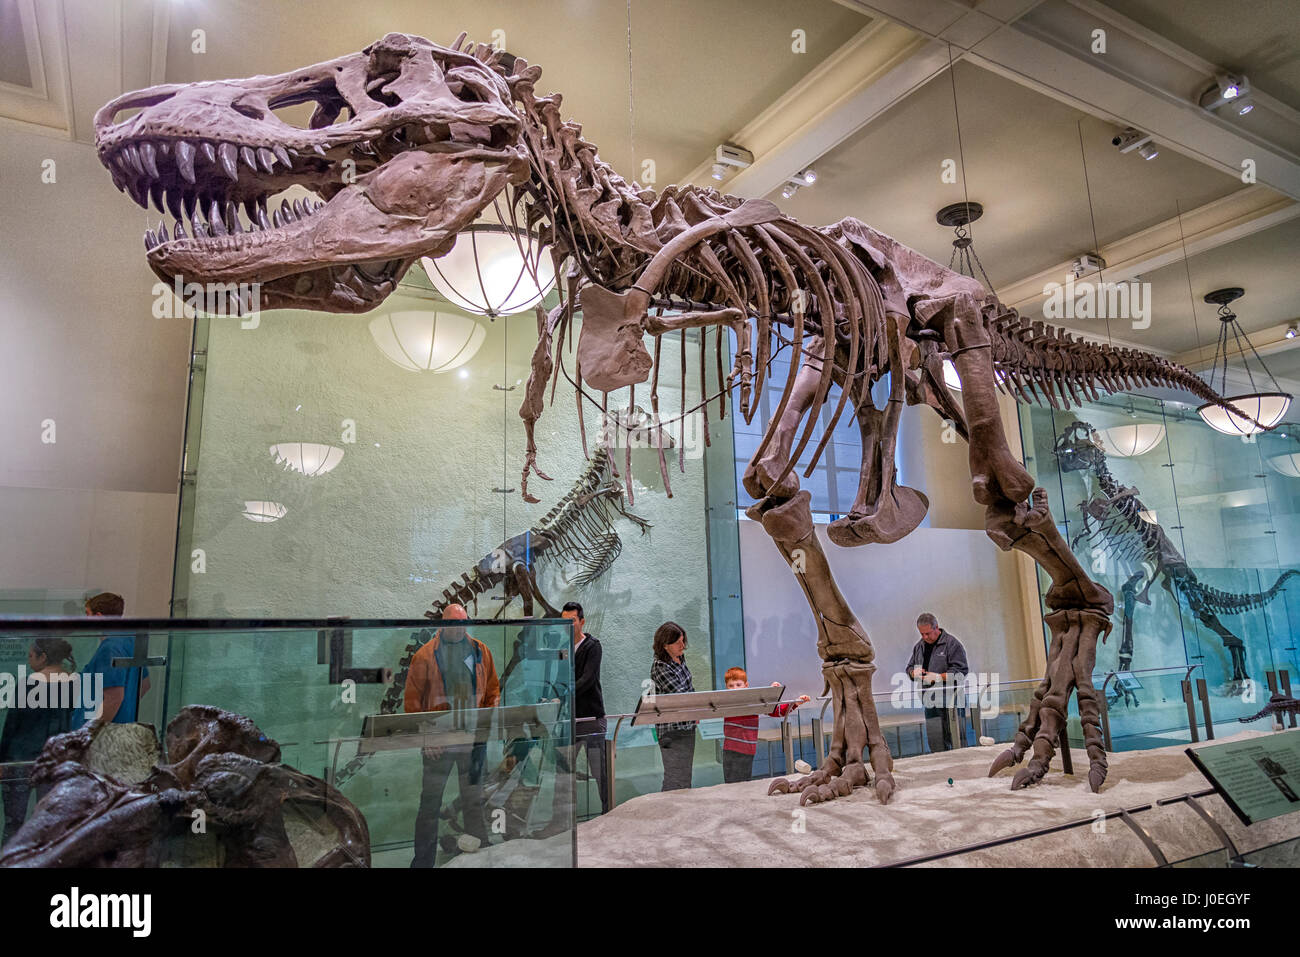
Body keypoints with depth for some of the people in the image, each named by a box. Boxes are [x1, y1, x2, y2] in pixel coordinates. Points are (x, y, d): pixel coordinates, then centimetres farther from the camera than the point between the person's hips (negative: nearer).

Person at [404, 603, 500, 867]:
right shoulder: (426, 655, -5)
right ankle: (424, 859, 18)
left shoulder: (480, 652, 4)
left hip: (474, 739, 3)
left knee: (474, 801, 14)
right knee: (430, 803, 5)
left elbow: (493, 690, 12)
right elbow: (411, 700, -4)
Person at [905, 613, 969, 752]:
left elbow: (961, 670, -11)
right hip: (930, 701, 6)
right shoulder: (919, 646, 15)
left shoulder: (951, 643, -5)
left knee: (952, 738, -6)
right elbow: (909, 667, 22)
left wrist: (939, 677, -18)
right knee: (933, 739, 7)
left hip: (950, 700, -6)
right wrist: (914, 672, -2)